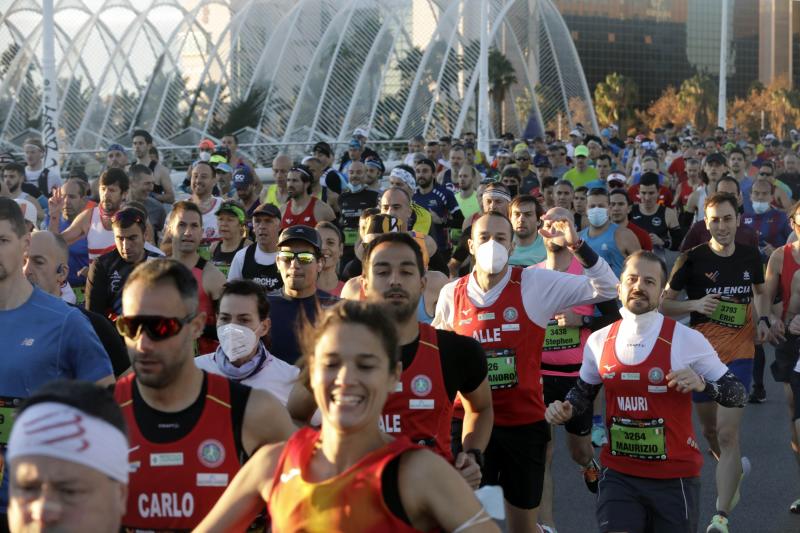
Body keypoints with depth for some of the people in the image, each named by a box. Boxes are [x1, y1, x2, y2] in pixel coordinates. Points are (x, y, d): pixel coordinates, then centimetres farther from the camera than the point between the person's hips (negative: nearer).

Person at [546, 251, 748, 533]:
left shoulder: (687, 340, -11)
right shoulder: (599, 342, 1)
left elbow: (738, 395, -6)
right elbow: (584, 392, 20)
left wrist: (702, 384, -25)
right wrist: (566, 409, -1)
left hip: (674, 477, -2)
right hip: (618, 476, 2)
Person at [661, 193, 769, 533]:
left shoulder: (750, 257, 1)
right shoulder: (692, 259, -8)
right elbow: (664, 303, -4)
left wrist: (762, 320, 3)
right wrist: (695, 304, -21)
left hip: (739, 354, -1)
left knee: (728, 432, -13)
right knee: (710, 429, 16)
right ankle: (735, 468, 50)